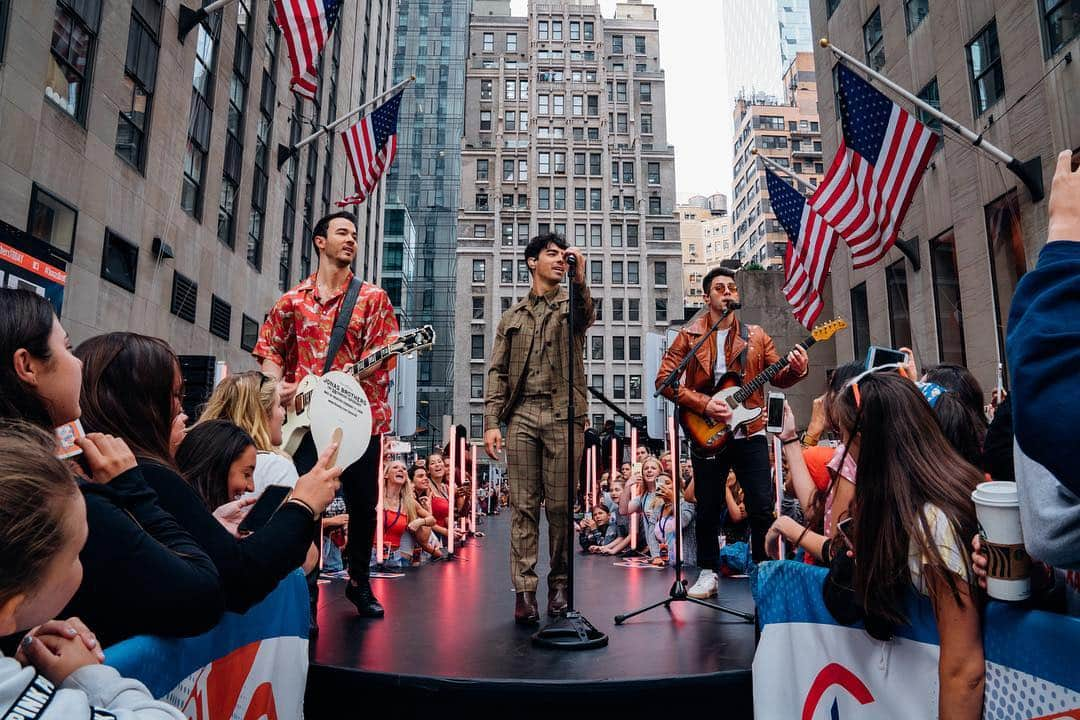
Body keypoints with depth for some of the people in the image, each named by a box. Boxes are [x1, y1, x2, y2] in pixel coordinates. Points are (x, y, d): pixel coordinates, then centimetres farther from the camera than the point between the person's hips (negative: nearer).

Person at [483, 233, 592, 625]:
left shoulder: (571, 302, 14)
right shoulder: (513, 315, 18)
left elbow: (586, 317, -13)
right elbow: (497, 371, 12)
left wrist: (579, 280, -31)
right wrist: (491, 421, 2)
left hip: (563, 414, -1)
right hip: (521, 414, 2)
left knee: (560, 505, 1)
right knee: (523, 506, 0)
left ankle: (559, 585, 15)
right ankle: (524, 590, 5)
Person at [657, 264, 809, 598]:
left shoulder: (756, 336, 10)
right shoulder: (689, 335, 1)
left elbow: (777, 376, 9)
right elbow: (664, 379, -5)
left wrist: (795, 369, -14)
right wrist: (703, 404, -15)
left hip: (750, 431, 2)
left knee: (762, 507, -1)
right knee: (707, 510, 7)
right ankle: (708, 573, 22)